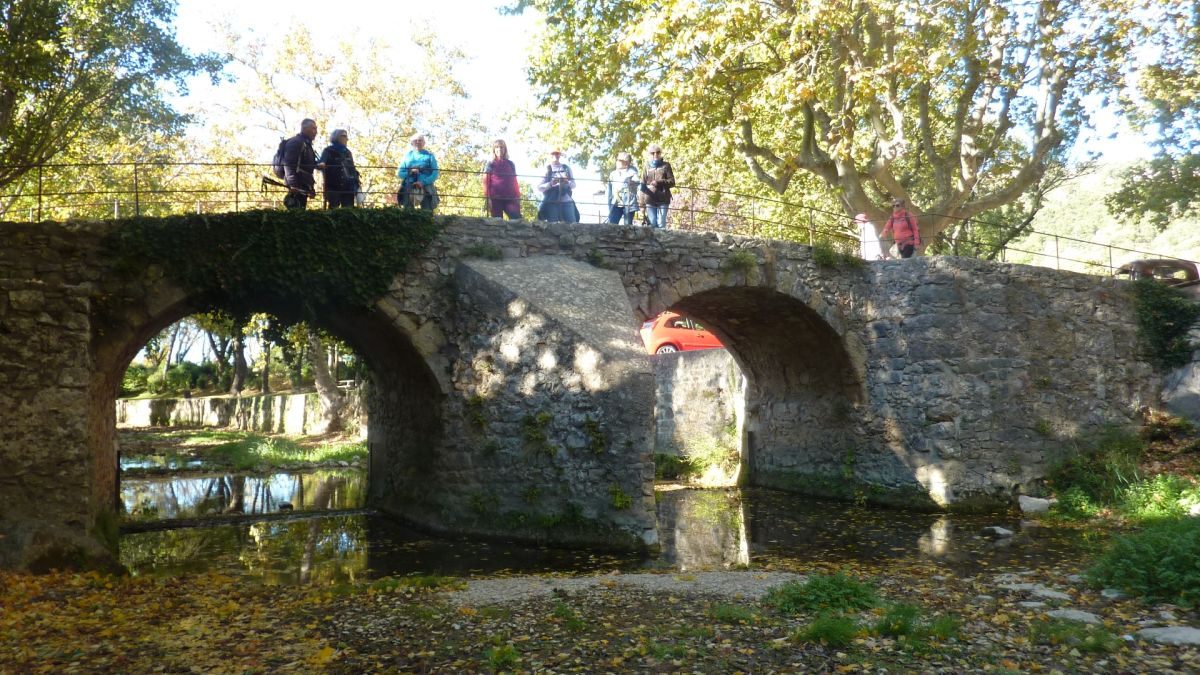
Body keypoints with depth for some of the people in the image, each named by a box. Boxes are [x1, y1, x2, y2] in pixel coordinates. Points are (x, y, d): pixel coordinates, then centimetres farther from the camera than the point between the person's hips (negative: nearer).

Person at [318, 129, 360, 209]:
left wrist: (356, 182, 11)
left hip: (348, 187, 5)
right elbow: (321, 163, -8)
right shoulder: (328, 151, 5)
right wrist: (321, 165, -32)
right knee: (333, 209, -7)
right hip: (333, 186, -5)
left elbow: (352, 168, 21)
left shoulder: (347, 152, 21)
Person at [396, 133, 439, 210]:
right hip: (409, 189, 2)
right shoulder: (408, 155, 16)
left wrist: (423, 182, -14)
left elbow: (435, 173, 1)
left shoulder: (429, 156, 10)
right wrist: (410, 172, -7)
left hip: (425, 188, -2)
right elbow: (399, 173, 14)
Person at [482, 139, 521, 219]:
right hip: (495, 198, -2)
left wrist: (518, 197, 7)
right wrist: (487, 198, -9)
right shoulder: (490, 165, 8)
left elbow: (515, 182, 16)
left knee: (517, 219, -15)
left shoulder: (510, 164, 16)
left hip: (510, 197, 2)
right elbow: (486, 183, 2)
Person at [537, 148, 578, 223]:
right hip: (551, 202, -2)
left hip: (567, 201, 2)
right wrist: (550, 184, -18)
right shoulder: (547, 169, 7)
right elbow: (540, 187, 1)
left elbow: (573, 185, 13)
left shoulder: (566, 168, 15)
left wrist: (567, 182, -10)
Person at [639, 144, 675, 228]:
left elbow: (672, 182, 2)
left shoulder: (666, 165, 9)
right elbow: (643, 184, 9)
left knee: (661, 224, -6)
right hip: (650, 200, 1)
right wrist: (642, 201, 1)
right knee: (652, 224, -1)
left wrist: (659, 182, -13)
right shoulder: (647, 166, 13)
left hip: (663, 199, -1)